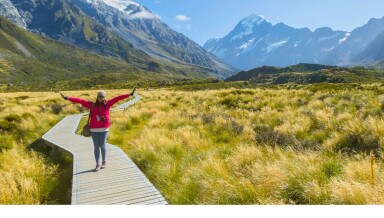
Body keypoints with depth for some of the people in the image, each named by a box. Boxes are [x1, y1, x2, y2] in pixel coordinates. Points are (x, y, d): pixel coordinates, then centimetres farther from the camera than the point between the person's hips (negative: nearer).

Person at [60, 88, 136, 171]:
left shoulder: (107, 104, 2)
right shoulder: (92, 105, 6)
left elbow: (117, 98, -5)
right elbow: (81, 101, 4)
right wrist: (68, 98, 2)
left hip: (104, 129, -2)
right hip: (94, 129, 2)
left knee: (102, 145, -1)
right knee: (96, 146, 5)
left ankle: (103, 162, 21)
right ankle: (98, 164, 15)